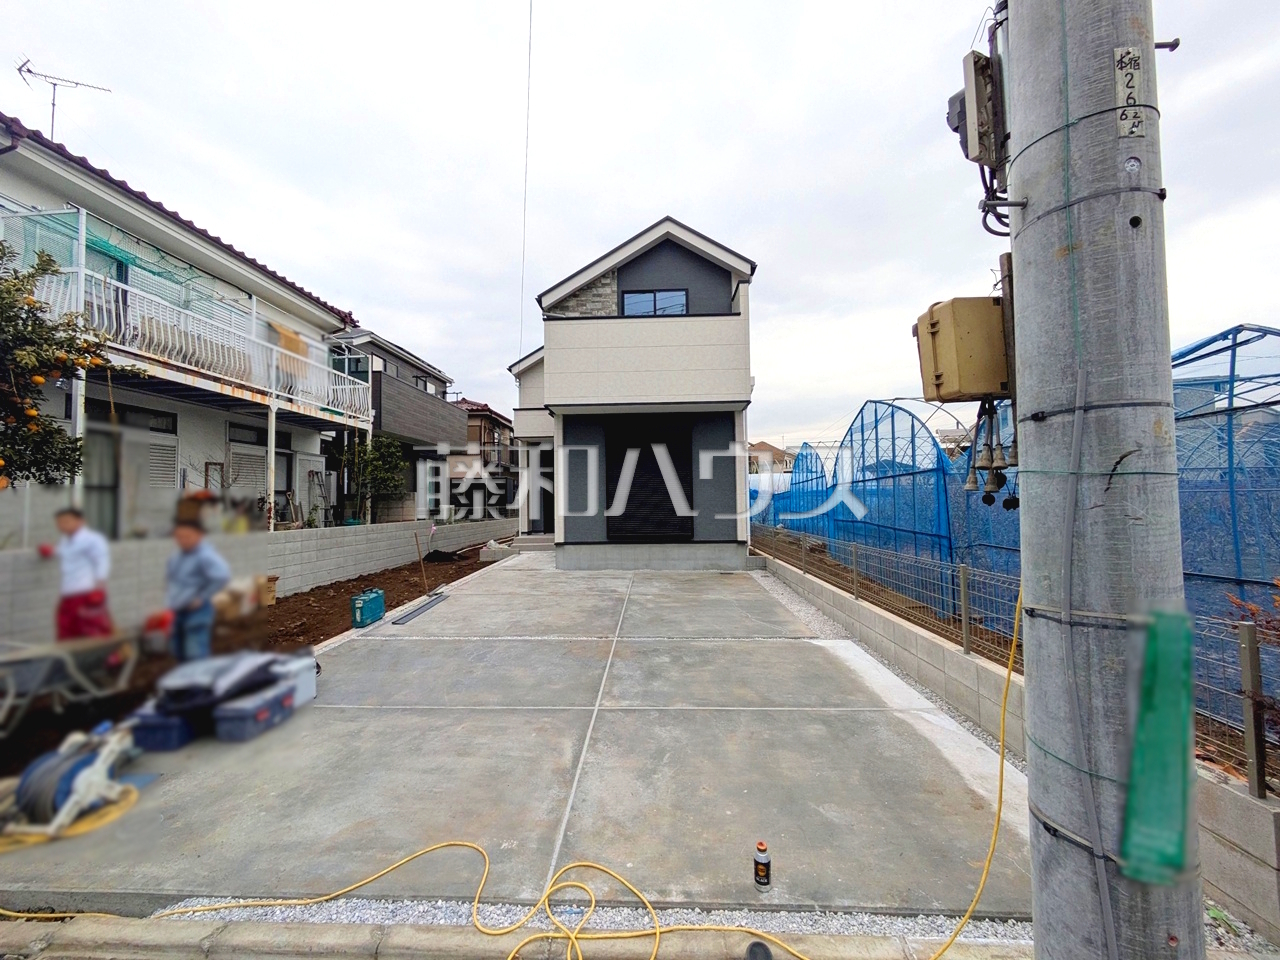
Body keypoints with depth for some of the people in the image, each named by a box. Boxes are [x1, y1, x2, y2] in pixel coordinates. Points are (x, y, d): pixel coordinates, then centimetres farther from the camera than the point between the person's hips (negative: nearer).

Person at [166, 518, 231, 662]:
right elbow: (170, 574, 27)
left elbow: (222, 576, -35)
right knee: (180, 654, 19)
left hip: (196, 612, -9)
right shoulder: (178, 554, 6)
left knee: (196, 658, -8)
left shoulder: (205, 555, -21)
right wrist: (169, 595, 13)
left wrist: (201, 598, -23)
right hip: (178, 611, 9)